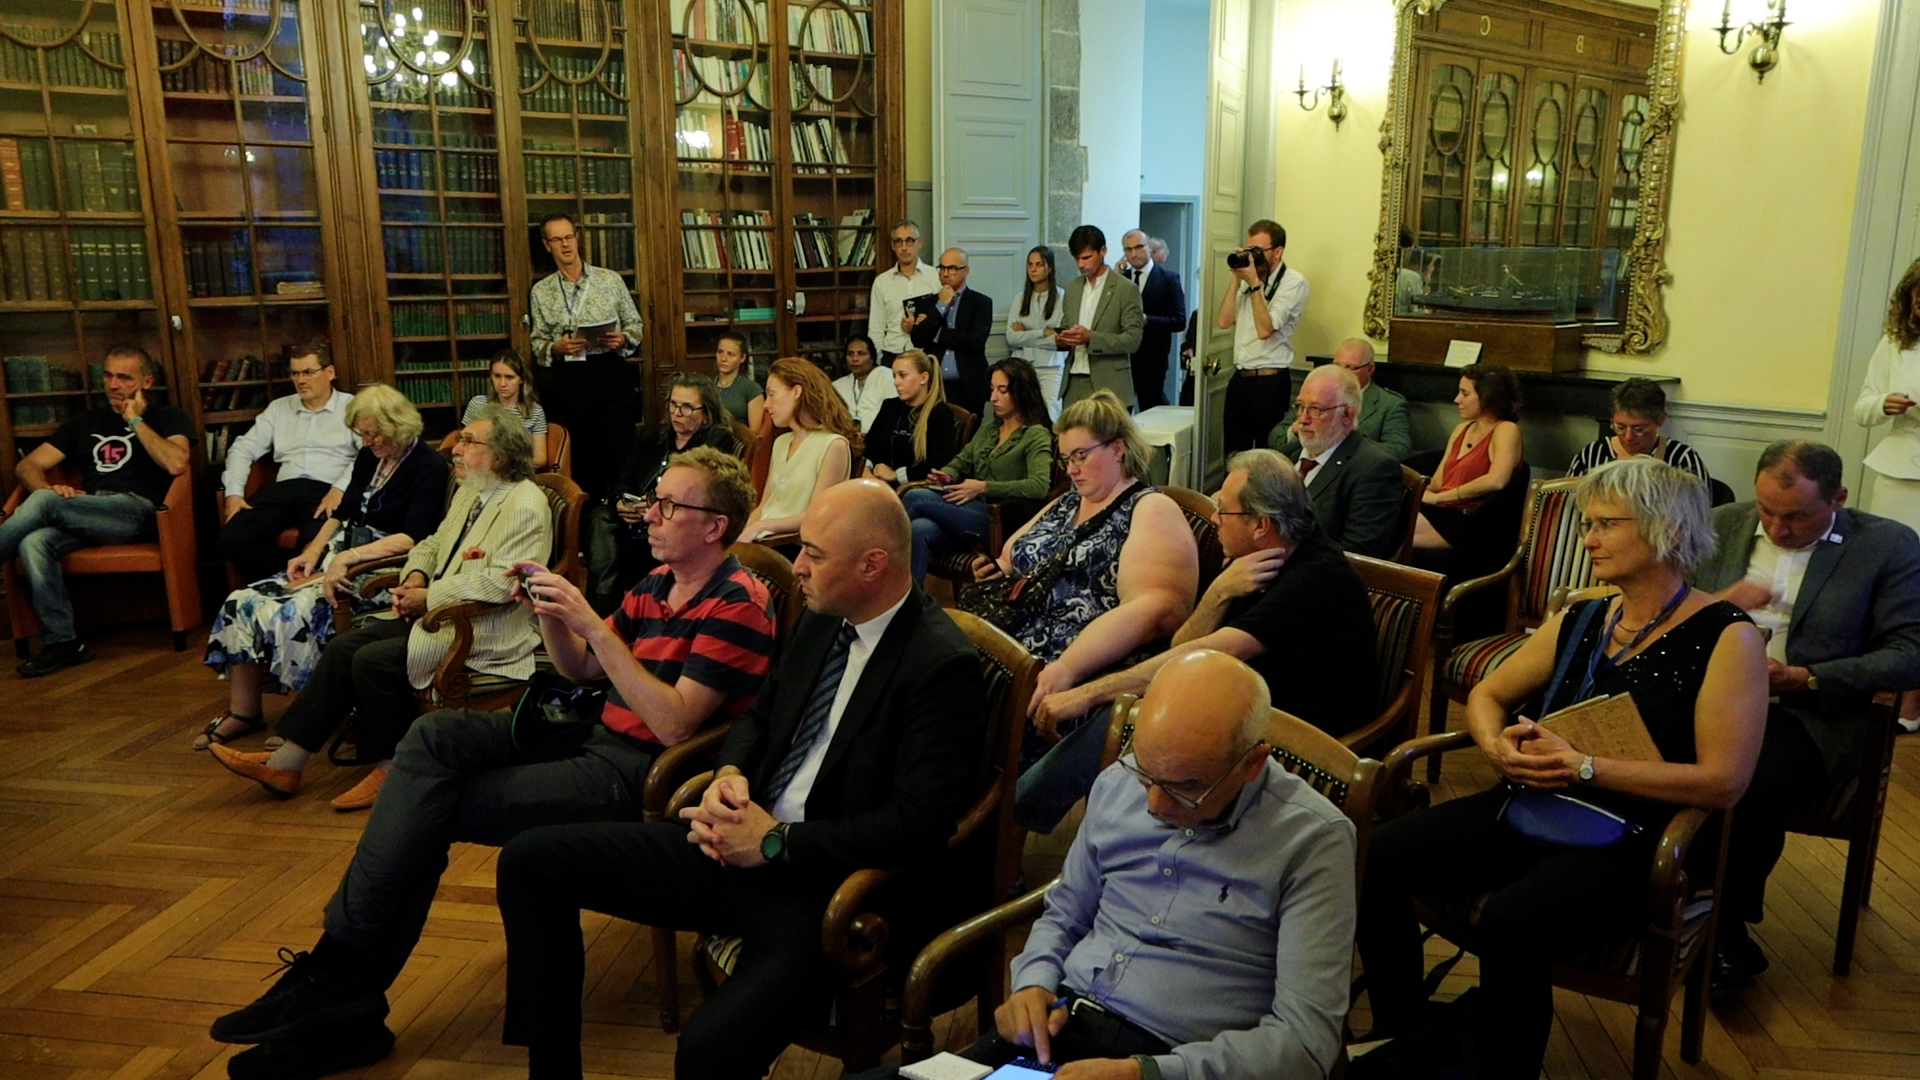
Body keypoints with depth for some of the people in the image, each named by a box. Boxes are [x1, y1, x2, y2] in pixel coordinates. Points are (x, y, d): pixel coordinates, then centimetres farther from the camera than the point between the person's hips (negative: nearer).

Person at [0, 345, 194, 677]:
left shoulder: (167, 418, 12)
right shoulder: (85, 422, 27)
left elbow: (176, 464, -10)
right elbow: (27, 466, 19)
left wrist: (136, 421, -2)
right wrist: (49, 488, -4)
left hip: (137, 510, -5)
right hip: (85, 517, 5)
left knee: (42, 502, -28)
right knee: (34, 543, -29)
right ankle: (62, 642, -25)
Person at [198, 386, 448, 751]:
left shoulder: (428, 467, -10)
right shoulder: (369, 457, 14)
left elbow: (413, 538, -20)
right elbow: (341, 513, 21)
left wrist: (349, 557, -27)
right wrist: (311, 552, 4)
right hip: (338, 557, 9)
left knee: (292, 613, -27)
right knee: (242, 603, -6)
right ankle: (242, 712, 2)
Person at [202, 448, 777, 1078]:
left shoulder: (737, 604, -15)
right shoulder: (659, 583, 12)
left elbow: (674, 725, -23)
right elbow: (581, 670, 20)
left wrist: (593, 625, -24)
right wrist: (549, 612, -1)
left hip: (642, 773, -8)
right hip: (596, 734, 9)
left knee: (429, 809, -16)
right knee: (435, 737, -13)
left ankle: (337, 977, 2)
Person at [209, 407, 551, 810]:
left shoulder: (526, 508, -17)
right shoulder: (469, 491, 16)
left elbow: (502, 581, -26)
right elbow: (433, 543, 25)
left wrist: (430, 597, -17)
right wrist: (415, 576, 3)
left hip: (484, 631, -10)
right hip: (437, 611, 10)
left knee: (373, 660, -20)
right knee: (344, 648, -3)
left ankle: (392, 770, -2)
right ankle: (285, 764, 3)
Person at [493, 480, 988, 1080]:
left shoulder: (944, 666, -17)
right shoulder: (822, 620, 7)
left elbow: (921, 823, -22)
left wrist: (776, 842, -18)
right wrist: (728, 776, -2)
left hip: (828, 886, -8)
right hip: (742, 841, 8)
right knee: (529, 861, 6)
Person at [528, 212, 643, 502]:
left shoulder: (611, 279, 4)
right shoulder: (541, 291, 8)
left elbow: (635, 323, 9)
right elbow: (537, 343, 9)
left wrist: (623, 339, -11)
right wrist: (557, 348, -11)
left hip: (612, 371, -1)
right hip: (570, 377, 1)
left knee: (619, 446, -4)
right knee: (581, 451, 5)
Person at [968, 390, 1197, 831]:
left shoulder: (1151, 510, 0)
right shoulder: (1063, 505, 24)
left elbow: (1152, 610, -16)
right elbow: (1013, 558, 36)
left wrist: (1067, 667, -28)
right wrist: (995, 568, 9)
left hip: (1089, 676, -7)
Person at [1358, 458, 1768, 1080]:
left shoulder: (1727, 638, -6)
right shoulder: (1581, 621, 12)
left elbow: (1724, 781, -14)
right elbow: (1488, 694, 21)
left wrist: (1584, 767, -17)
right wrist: (1496, 743, -3)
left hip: (1637, 841, -6)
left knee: (1512, 920, -36)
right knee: (1377, 857, -15)